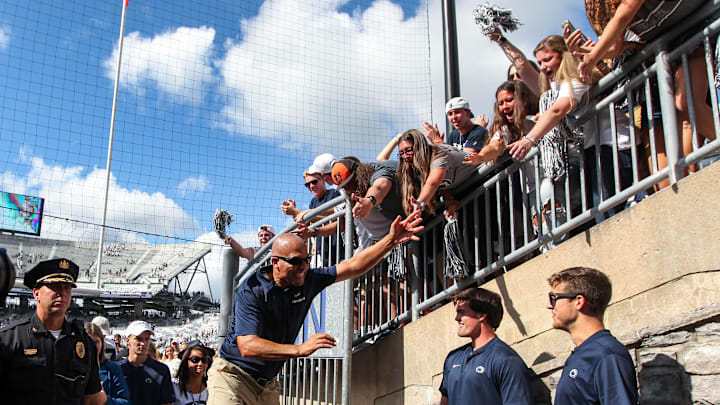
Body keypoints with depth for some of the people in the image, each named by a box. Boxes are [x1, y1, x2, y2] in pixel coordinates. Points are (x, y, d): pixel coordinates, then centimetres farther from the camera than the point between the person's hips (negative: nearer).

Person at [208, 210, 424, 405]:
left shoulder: (307, 280, -1)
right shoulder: (251, 291, -20)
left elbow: (353, 267, 1)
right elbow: (247, 346, -29)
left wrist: (392, 240, -8)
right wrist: (300, 349, -37)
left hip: (267, 385, 6)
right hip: (233, 376, -6)